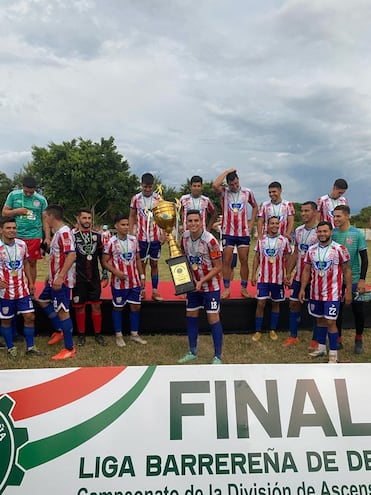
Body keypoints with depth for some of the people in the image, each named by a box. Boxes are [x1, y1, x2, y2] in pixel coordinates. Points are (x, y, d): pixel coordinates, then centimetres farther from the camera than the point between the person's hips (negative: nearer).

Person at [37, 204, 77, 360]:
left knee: (62, 311, -6)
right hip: (54, 279, 11)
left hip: (61, 280, -11)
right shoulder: (58, 232, 13)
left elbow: (72, 255, -28)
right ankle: (59, 330, 32)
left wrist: (60, 277, -30)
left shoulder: (64, 232, -19)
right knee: (43, 301, 24)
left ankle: (69, 349, 4)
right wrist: (51, 276, 24)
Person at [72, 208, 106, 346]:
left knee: (96, 305, 6)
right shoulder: (72, 235, -6)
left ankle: (98, 334, 16)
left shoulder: (97, 235, 7)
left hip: (94, 277, 3)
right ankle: (81, 335, 19)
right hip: (79, 278, -3)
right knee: (80, 306, 7)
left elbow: (102, 256, 13)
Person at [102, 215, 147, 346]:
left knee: (136, 306, 9)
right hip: (119, 282, -4)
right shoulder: (111, 242, -10)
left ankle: (134, 334, 23)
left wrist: (142, 276, 8)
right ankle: (118, 335, 22)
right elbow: (104, 262, -7)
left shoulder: (134, 240, 3)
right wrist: (116, 272, -20)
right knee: (118, 308, 9)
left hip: (134, 281, 4)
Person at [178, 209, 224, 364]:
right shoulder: (184, 237, -4)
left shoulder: (210, 240, -22)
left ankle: (217, 357, 9)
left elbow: (218, 267, -16)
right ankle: (192, 352, 28)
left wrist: (201, 281, -21)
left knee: (213, 318, -2)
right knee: (191, 316, 13)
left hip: (210, 285, -6)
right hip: (193, 284, 6)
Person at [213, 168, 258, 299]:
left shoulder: (247, 192, 4)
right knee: (227, 260, 2)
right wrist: (227, 171, -14)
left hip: (244, 232, 2)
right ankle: (226, 289, 12)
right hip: (228, 232, -1)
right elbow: (215, 185, -24)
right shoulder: (224, 192, -2)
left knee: (244, 260, 5)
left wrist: (251, 223, 8)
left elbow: (255, 206, 19)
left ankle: (244, 288, 16)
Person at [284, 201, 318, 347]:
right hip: (298, 276, 6)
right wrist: (288, 272, 11)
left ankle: (316, 339, 19)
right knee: (294, 304, 11)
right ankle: (293, 336, 24)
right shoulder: (298, 230, 8)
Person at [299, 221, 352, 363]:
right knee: (320, 319, 15)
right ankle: (321, 348, 30)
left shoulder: (339, 249, -9)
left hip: (332, 293, -4)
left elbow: (347, 271, -5)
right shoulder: (311, 250, 3)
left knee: (330, 322, -4)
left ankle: (333, 353, 9)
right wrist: (302, 288, 3)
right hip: (315, 293, 5)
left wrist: (348, 291, -6)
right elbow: (306, 270, 8)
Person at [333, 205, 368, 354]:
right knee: (337, 309, 9)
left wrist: (362, 279, -10)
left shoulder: (357, 234, -7)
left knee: (358, 310, 5)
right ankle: (338, 340, 24)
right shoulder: (332, 233, 0)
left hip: (354, 279, -2)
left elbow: (364, 258, -5)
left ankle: (359, 340, 26)